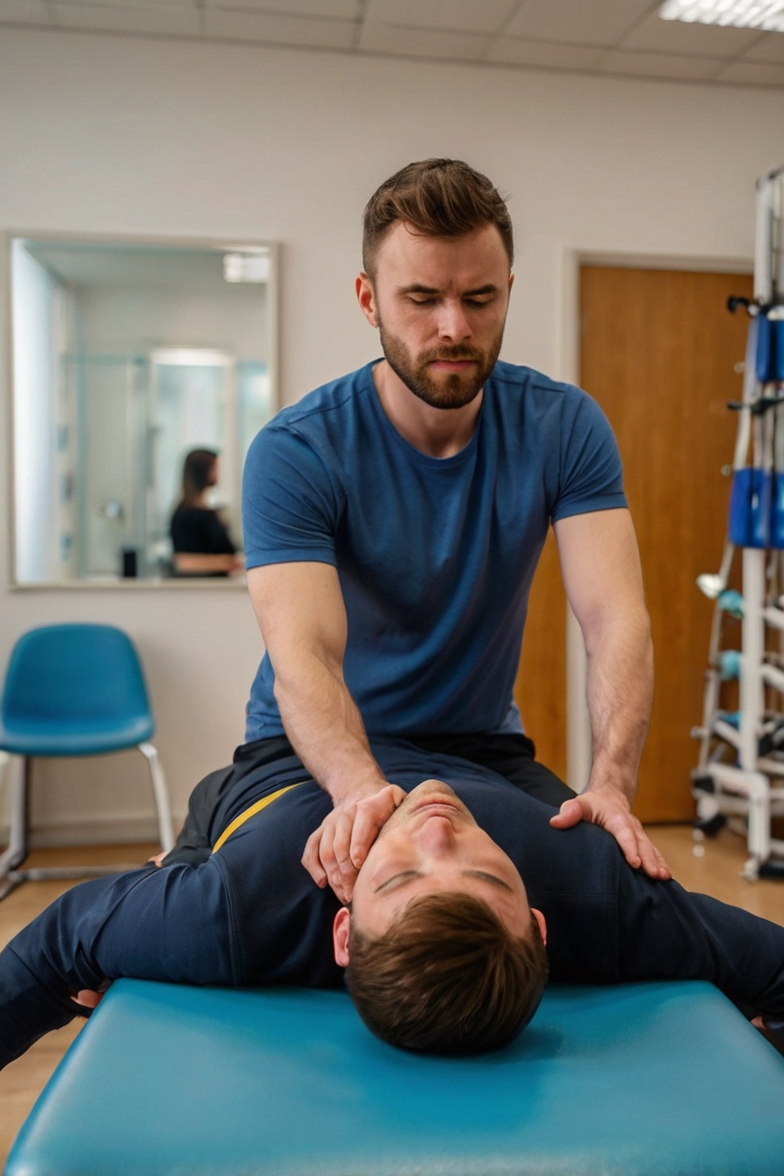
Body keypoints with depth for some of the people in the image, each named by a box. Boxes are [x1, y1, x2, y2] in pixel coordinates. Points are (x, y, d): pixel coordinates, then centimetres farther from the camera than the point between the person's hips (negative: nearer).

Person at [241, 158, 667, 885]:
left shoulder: (564, 428, -12)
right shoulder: (295, 451, -20)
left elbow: (615, 617, -21)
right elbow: (304, 655, -32)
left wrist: (610, 785, -39)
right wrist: (364, 793, -52)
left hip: (481, 744, 2)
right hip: (316, 755, -2)